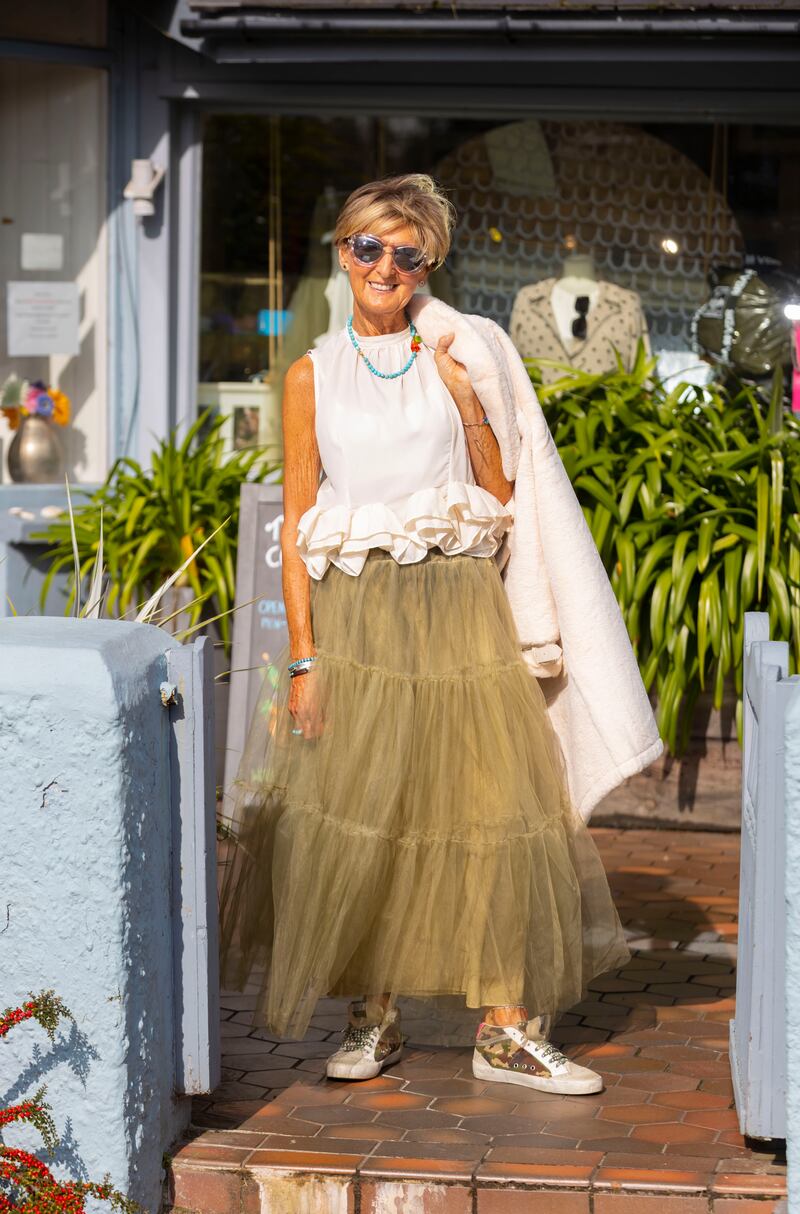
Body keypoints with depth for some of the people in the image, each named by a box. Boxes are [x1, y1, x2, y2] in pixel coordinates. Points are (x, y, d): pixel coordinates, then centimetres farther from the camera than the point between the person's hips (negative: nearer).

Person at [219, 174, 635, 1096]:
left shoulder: (451, 362, 9)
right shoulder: (315, 375, 7)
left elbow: (500, 501, 10)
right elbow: (296, 524, 1)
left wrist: (470, 406, -4)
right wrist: (304, 656, -4)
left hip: (459, 609, 1)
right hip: (355, 613, -1)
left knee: (493, 802, -4)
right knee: (359, 815, -2)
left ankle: (505, 1029, 2)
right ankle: (373, 1016, 13)